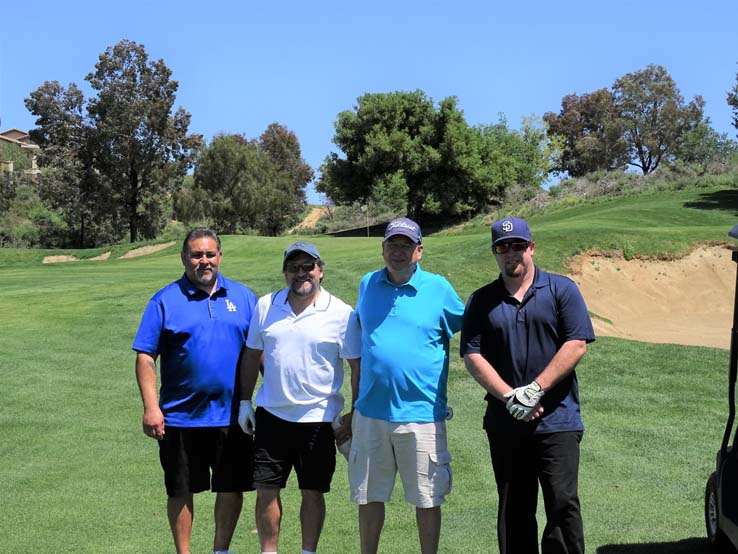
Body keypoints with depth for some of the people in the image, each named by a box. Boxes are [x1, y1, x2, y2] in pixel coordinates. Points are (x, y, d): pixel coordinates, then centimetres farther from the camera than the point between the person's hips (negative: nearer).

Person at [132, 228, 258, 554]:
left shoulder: (242, 297, 5)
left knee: (231, 488, 10)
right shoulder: (165, 301, -3)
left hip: (232, 415, 2)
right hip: (181, 416, -2)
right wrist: (151, 408, -13)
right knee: (181, 491, 8)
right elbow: (145, 357, -5)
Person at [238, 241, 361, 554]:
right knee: (266, 490, 6)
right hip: (271, 414, 3)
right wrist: (245, 401, 9)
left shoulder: (341, 314, -6)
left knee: (312, 492, 7)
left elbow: (358, 367, -3)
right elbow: (252, 355, 13)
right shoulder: (265, 306, 4)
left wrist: (355, 416, -4)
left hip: (318, 418, -3)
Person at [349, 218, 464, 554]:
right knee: (369, 497, 12)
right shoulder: (368, 285, 7)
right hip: (370, 411, 3)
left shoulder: (438, 288, -4)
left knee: (427, 499, 5)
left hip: (420, 412, -3)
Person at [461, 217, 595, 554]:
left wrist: (535, 390, -13)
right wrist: (510, 397, -11)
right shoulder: (481, 301, 11)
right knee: (513, 513, 9)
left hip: (557, 421, -3)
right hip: (504, 423, 3)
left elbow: (577, 344, -5)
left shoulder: (561, 290, 4)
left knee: (563, 505, -8)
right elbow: (472, 356, 2)